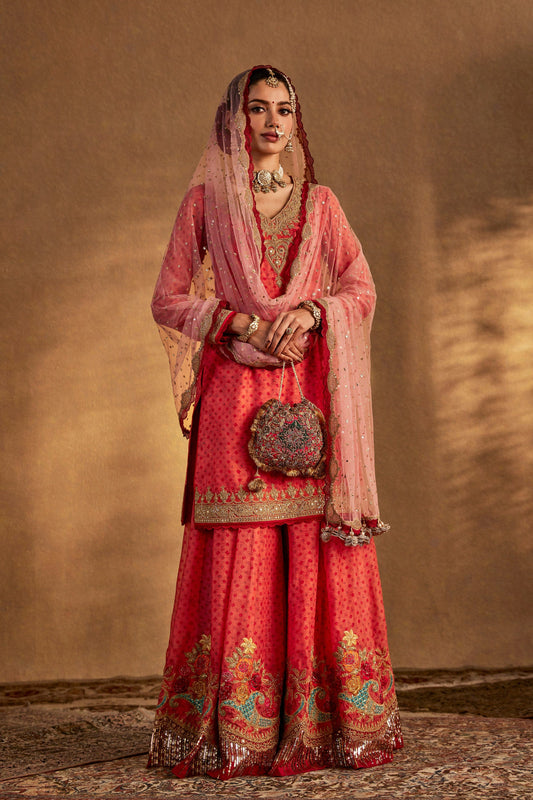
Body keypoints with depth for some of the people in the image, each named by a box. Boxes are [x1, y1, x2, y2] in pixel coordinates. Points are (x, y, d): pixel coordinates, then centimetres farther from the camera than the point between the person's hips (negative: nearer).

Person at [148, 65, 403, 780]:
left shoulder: (320, 202, 15)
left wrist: (311, 312, -10)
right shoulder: (206, 200, 9)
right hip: (235, 392, -2)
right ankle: (238, 731, -1)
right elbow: (169, 299, 5)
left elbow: (362, 290, 9)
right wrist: (241, 323, -9)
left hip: (311, 388, 2)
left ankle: (325, 721, 4)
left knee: (320, 549, -3)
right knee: (240, 553, -6)